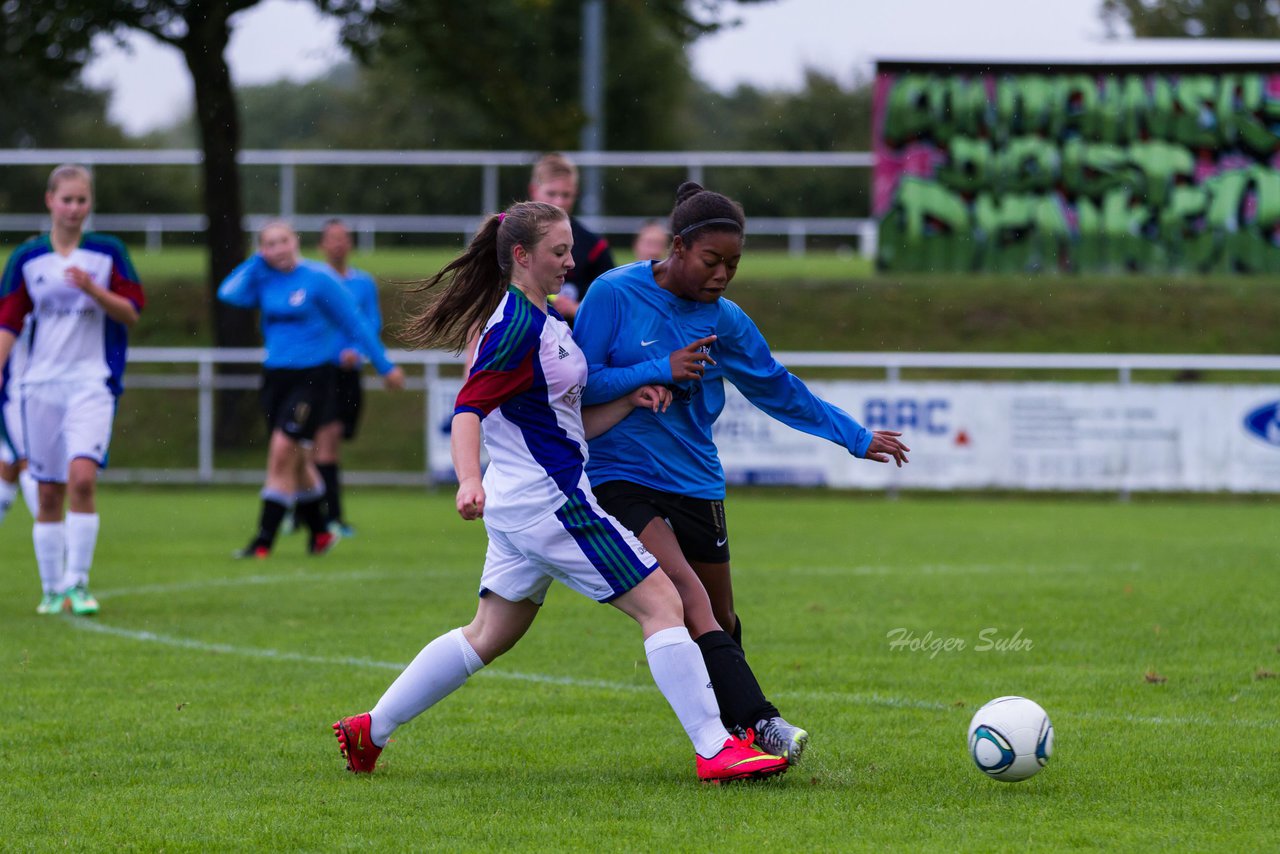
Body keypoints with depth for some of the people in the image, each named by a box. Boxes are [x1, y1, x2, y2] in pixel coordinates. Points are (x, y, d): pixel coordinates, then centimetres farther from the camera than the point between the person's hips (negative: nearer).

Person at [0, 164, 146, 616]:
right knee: (48, 492, 4)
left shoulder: (108, 253, 2)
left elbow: (130, 312, 1)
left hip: (91, 381, -2)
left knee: (82, 476, -20)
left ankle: (77, 583, -13)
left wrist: (93, 289, -15)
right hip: (41, 383, 2)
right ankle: (52, 589, 13)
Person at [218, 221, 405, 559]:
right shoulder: (264, 281, 6)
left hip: (311, 376, -6)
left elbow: (355, 325, -2)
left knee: (283, 452, -15)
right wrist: (258, 262, -6)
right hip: (275, 376, 6)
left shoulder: (319, 278, -7)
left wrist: (385, 366, 3)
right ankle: (320, 531, 32)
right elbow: (229, 293, -13)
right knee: (296, 461, 14)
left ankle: (264, 541, -14)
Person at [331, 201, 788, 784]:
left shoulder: (548, 322, 16)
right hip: (548, 500, -10)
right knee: (661, 603, -9)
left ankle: (370, 730, 19)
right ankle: (714, 751, -11)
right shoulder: (517, 327, -15)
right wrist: (469, 480, -40)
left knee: (487, 636, 17)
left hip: (520, 507, 10)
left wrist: (631, 400, 3)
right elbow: (469, 408, -24)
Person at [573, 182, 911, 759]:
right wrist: (660, 371, -18)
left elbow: (781, 391, 17)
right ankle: (759, 724, -34)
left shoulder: (724, 322, 5)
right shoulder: (615, 294, -7)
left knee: (719, 619, 10)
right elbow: (577, 382, -9)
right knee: (687, 594, -24)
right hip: (619, 478, -5)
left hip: (695, 484, 5)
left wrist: (857, 439, 21)